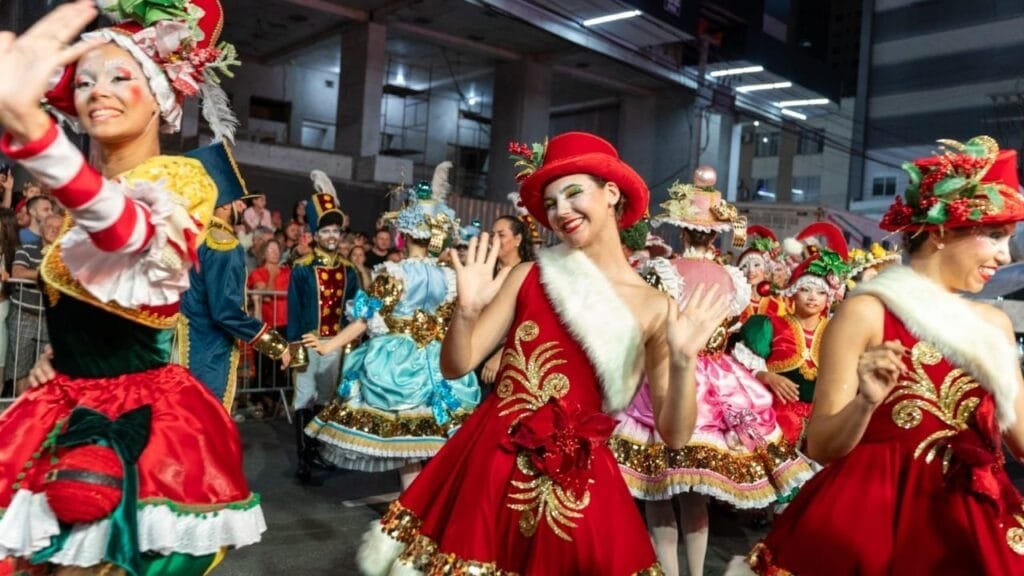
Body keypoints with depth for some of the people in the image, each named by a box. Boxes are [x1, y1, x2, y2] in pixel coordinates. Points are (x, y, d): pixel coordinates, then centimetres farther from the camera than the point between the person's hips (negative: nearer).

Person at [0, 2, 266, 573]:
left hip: (142, 416, -7)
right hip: (65, 408, 7)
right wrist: (51, 351, 8)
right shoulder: (80, 190, 9)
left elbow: (132, 233, -39)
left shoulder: (183, 178, -14)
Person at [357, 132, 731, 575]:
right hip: (489, 462, 1)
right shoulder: (529, 276, 1)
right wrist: (467, 310, -15)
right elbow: (456, 366, 2)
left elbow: (674, 434, -4)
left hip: (576, 482, -1)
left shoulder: (655, 308, -3)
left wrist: (683, 361, -19)